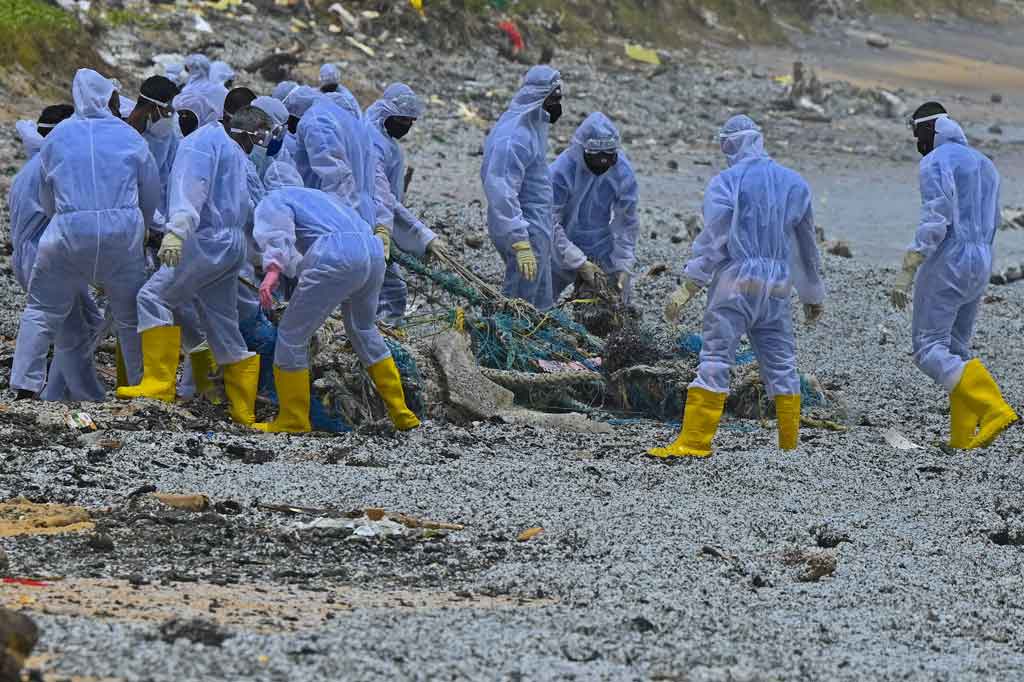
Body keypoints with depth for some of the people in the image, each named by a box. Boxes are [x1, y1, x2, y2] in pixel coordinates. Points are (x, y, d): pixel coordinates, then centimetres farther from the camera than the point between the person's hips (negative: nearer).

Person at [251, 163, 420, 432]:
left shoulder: (273, 201, 15)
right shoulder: (322, 196, 36)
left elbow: (278, 230, -6)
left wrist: (273, 269, -22)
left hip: (337, 258, -7)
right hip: (374, 251, 7)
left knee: (292, 335, 6)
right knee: (364, 330, 28)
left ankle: (293, 420, 9)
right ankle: (401, 415, 32)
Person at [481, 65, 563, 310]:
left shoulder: (530, 126, 11)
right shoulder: (514, 137, -21)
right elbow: (502, 192, -27)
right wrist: (520, 242, -30)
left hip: (536, 229, 10)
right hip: (525, 233, -10)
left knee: (541, 307, 16)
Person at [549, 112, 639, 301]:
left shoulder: (622, 171, -15)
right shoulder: (562, 171, -26)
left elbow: (626, 223, -8)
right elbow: (551, 224, -24)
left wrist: (623, 266, -16)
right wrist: (578, 263, -27)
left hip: (603, 250, 3)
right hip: (565, 251, -3)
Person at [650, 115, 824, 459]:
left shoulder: (726, 182, -2)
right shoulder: (794, 183, 14)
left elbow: (713, 240, -10)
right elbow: (806, 247, 22)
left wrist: (687, 288, -8)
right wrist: (813, 295, 31)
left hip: (735, 282, -5)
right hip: (777, 288, 5)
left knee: (715, 361, -7)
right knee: (781, 366, 11)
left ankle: (695, 441, -13)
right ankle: (790, 443, 12)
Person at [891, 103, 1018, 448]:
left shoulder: (936, 162, -9)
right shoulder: (984, 164, 18)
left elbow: (936, 220, -21)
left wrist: (907, 271, -23)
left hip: (947, 262, -8)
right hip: (980, 265, 8)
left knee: (929, 350, -7)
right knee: (956, 349, 14)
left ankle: (994, 410, -24)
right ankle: (963, 437, 5)